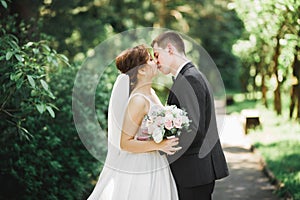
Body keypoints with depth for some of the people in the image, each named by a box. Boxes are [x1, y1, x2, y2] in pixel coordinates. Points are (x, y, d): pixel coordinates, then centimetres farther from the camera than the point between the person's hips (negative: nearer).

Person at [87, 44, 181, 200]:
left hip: (155, 167, 9)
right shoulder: (138, 100, -21)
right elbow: (125, 143, -22)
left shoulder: (150, 92, 6)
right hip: (142, 170, -9)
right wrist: (158, 145, -29)